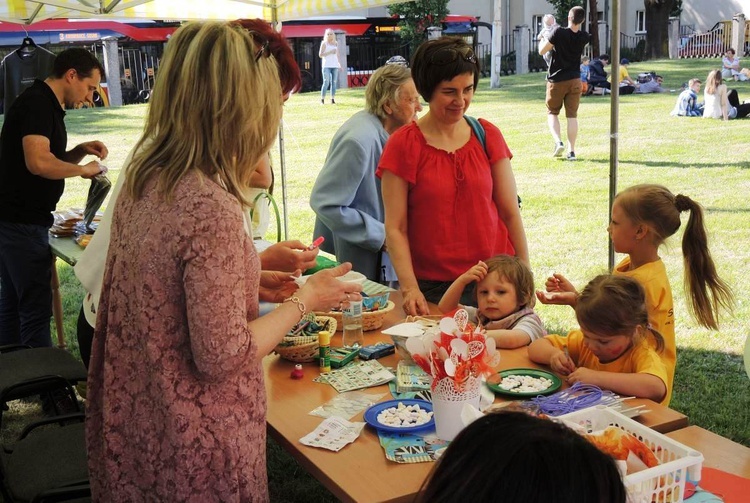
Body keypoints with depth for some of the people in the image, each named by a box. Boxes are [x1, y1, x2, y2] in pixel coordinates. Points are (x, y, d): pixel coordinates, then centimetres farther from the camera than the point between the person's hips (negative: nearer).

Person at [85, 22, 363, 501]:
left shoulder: (142, 179, -3)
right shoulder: (213, 208, -28)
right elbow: (222, 358, -24)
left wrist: (252, 276, 10)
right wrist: (304, 299, -13)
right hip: (196, 448, -8)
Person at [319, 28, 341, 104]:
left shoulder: (336, 43, 15)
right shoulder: (324, 43, 3)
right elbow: (320, 54, -3)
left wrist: (339, 63, 16)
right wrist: (330, 52, -11)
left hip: (335, 66, 4)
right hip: (326, 66, -4)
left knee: (334, 83, -1)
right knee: (326, 83, -12)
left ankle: (333, 99, 2)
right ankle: (322, 100, -10)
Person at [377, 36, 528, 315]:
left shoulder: (488, 136, 5)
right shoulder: (403, 145, -4)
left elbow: (510, 213, 6)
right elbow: (395, 228, -7)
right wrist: (409, 288, -18)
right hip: (432, 288, -2)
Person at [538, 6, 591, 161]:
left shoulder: (559, 33, -14)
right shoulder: (584, 37, -1)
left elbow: (542, 51, -5)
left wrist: (542, 40, 13)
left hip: (556, 80, -2)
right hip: (574, 81, 3)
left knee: (552, 113, 12)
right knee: (572, 116, 6)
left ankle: (558, 142, -9)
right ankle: (571, 151, 3)